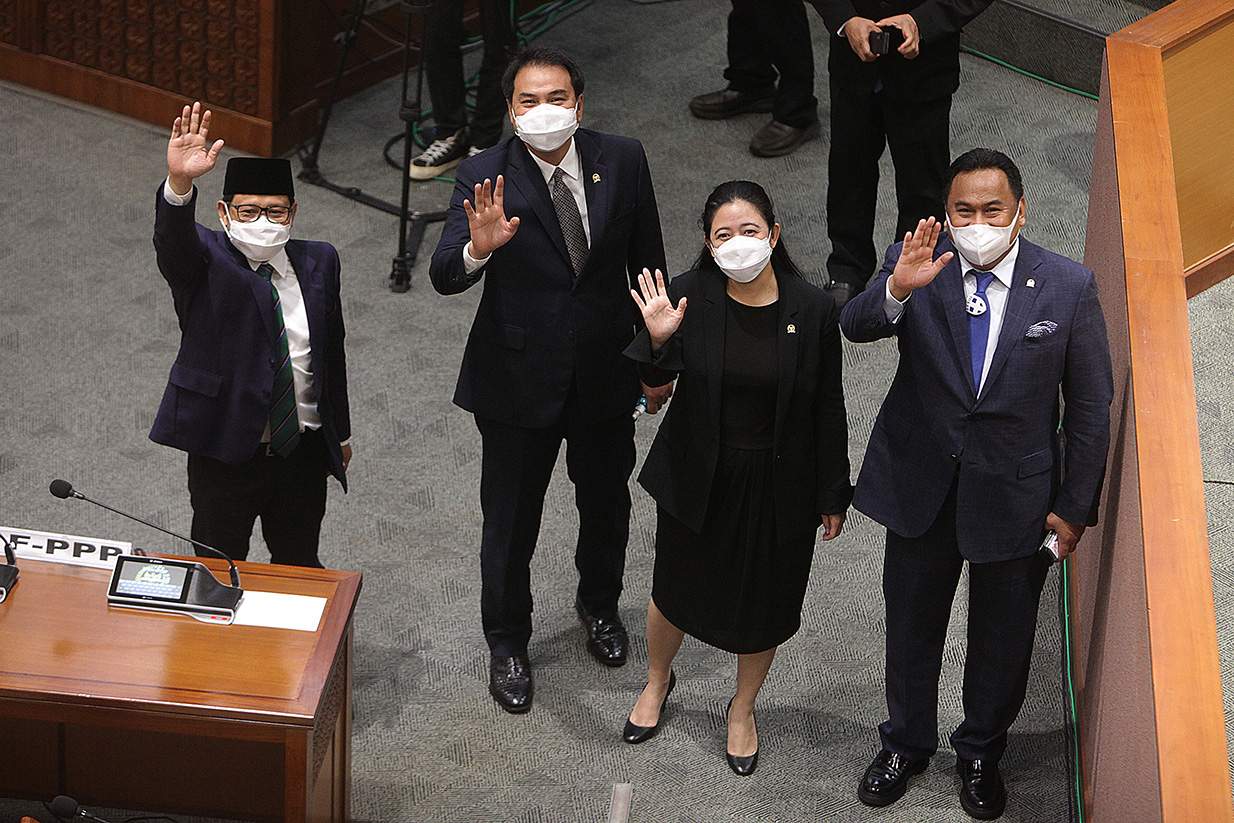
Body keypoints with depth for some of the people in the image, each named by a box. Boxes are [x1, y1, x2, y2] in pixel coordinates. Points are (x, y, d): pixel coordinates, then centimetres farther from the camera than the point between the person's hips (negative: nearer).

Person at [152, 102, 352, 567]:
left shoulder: (319, 263, 3)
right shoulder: (206, 259, -11)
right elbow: (173, 241, -35)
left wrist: (340, 433, 19)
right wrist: (179, 184, -56)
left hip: (305, 452, 4)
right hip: (225, 455, -4)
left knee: (299, 568, 18)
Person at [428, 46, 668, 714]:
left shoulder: (622, 161, -8)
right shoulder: (485, 177, -16)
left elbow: (648, 264, 2)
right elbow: (444, 277, -26)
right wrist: (478, 248, -48)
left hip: (606, 375, 3)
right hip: (519, 378, -3)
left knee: (607, 506, 23)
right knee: (510, 525, 11)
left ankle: (599, 603, 52)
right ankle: (507, 645, 34)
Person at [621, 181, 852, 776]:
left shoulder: (812, 309, -14)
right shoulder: (689, 296, -14)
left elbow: (828, 410, -5)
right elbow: (652, 380, -15)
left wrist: (833, 495, 0)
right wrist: (658, 339, -37)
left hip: (778, 486, 0)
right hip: (698, 478, 0)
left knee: (762, 603, 15)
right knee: (675, 591, 19)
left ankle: (743, 708, 43)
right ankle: (657, 682, 51)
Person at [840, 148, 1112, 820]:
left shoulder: (1068, 287, -13)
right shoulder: (915, 265, -12)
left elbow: (1090, 405, -6)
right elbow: (854, 327, -29)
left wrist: (1075, 505, -5)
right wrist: (897, 290, -49)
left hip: (1016, 496, -1)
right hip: (922, 488, 1)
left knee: (1002, 638, 19)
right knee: (911, 627, 21)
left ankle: (981, 752, 45)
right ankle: (906, 744, 45)